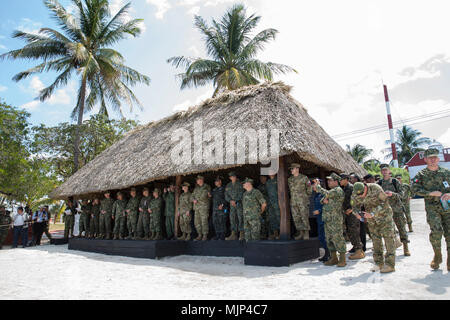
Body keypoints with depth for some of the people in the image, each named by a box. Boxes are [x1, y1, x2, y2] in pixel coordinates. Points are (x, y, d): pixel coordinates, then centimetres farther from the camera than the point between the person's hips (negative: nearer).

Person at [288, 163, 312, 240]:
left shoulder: (304, 178, -2)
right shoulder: (290, 179, 11)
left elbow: (309, 190, 4)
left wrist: (305, 197, 0)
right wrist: (293, 197, 14)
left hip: (303, 202, -5)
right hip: (293, 202, 5)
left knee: (304, 218, -3)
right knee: (296, 219, 6)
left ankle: (306, 234, 8)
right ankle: (301, 234, 17)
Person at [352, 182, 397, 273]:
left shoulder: (376, 189, -27)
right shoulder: (355, 195, -12)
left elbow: (384, 203, -26)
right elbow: (355, 206, 1)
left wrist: (372, 214, -35)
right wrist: (357, 213, -22)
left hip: (384, 215, -4)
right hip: (372, 220, 5)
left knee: (389, 239, -4)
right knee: (375, 240, 8)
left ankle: (390, 265, 1)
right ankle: (379, 263, 18)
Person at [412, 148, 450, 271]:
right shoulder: (421, 175, 3)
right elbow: (415, 189, -5)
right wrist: (431, 193, -13)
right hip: (432, 208, -2)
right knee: (436, 231, -17)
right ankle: (437, 256, 6)